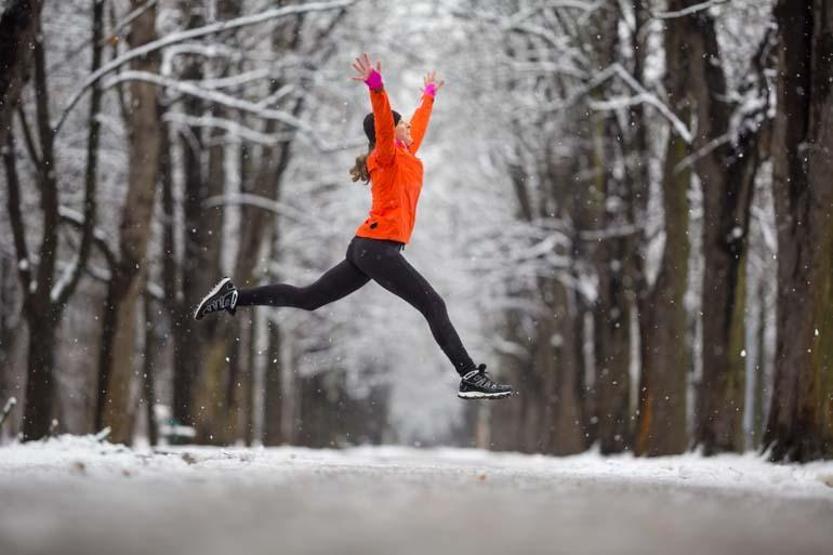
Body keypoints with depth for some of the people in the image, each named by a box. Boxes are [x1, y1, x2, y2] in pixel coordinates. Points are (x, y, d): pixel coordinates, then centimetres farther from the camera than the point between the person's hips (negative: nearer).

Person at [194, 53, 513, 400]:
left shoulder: (405, 155, 19)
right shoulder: (387, 156, -6)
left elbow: (418, 126, 39)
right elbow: (383, 126, -26)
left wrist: (429, 96, 52)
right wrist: (376, 89, -42)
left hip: (366, 248, 10)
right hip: (379, 247, -10)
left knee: (307, 299, 11)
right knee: (434, 307, -13)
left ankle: (234, 296, 11)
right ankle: (471, 378, -17)